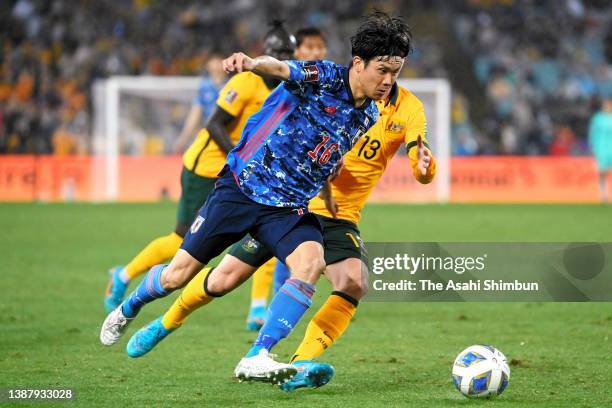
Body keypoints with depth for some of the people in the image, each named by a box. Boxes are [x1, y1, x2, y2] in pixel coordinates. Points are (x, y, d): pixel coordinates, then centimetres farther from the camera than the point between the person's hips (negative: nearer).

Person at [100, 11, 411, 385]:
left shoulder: (369, 118, 4)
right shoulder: (325, 77, -16)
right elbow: (281, 67, -38)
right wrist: (252, 63, -59)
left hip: (291, 207, 4)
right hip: (243, 186, -4)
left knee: (311, 262, -27)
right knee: (178, 275, 3)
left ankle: (256, 360, -26)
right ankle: (128, 309, 37)